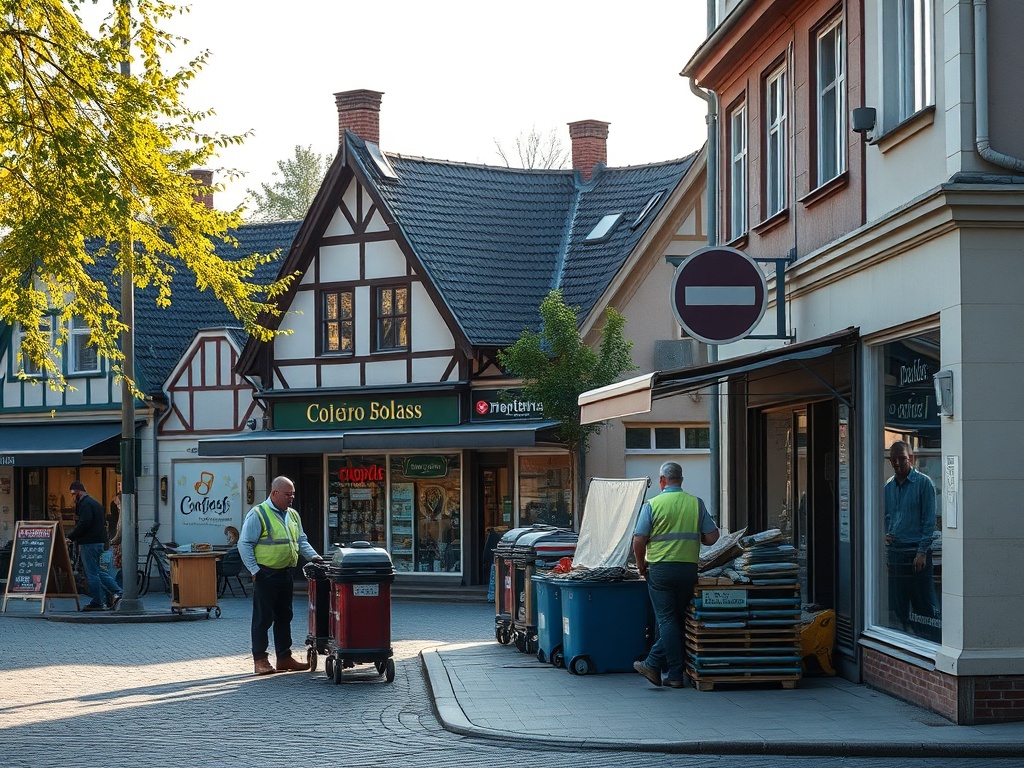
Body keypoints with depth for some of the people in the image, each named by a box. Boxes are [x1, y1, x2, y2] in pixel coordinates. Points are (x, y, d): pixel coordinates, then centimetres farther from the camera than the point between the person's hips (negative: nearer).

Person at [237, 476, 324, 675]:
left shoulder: (293, 515, 14)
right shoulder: (258, 515, -10)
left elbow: (301, 541, 21)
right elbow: (244, 544, -11)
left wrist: (314, 557, 4)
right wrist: (254, 570, -16)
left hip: (285, 574, 8)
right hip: (265, 575, -7)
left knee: (284, 617, 12)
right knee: (263, 618, -3)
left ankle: (284, 657, 20)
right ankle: (260, 660, 2)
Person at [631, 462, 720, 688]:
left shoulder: (652, 505, -4)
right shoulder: (696, 504, 3)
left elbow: (638, 541, -7)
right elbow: (712, 537, 2)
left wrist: (641, 565, 10)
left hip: (660, 568, -3)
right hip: (689, 568, 3)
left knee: (667, 620, 1)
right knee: (679, 618, 12)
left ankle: (675, 674, -3)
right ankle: (653, 664, 12)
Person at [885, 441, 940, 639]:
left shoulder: (924, 483, -4)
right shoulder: (888, 486, 12)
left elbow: (929, 520, -7)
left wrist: (922, 552, -13)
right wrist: (885, 534, 1)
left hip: (917, 554, -6)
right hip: (894, 553, 6)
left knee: (925, 606, -5)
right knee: (899, 607, 9)